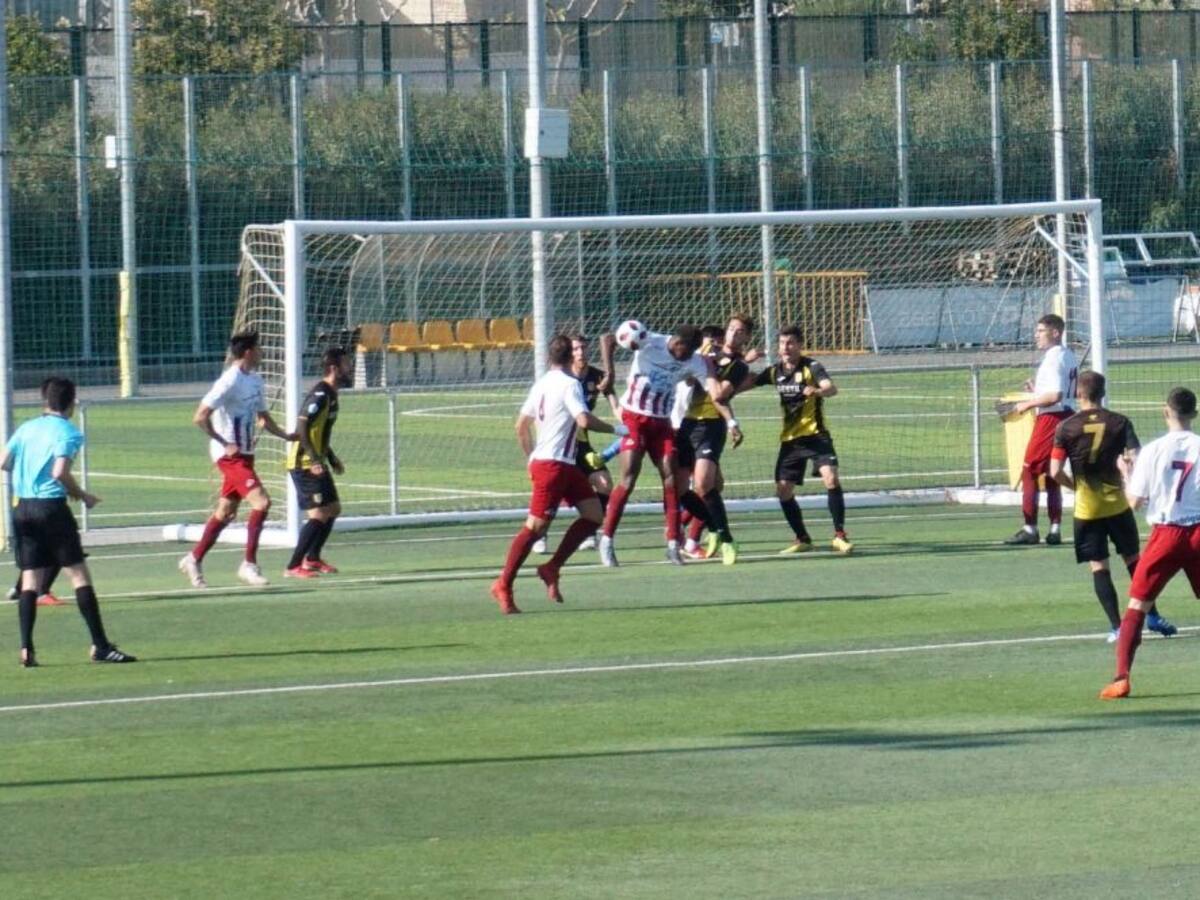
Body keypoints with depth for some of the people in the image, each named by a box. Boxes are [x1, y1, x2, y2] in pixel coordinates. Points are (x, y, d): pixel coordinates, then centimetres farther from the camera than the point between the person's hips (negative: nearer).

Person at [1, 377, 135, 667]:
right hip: (52, 508, -6)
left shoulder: (27, 428, 10)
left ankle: (26, 648, -3)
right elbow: (60, 472, -19)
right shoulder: (67, 433, -7)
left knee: (30, 578, 6)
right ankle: (100, 646, -3)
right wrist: (82, 496, -5)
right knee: (79, 575, -1)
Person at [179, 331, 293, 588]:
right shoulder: (230, 382, -17)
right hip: (230, 456, -9)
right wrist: (225, 444, -19)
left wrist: (287, 436, 6)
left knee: (226, 512, 14)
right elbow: (200, 417, -20)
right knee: (261, 502, -18)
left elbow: (263, 418, 21)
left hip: (244, 454, 9)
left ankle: (194, 560, 25)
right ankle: (249, 565, -12)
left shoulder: (256, 381, 11)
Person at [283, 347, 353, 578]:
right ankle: (293, 567, -10)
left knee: (333, 509, 17)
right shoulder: (320, 395, -18)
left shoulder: (330, 395, 13)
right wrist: (314, 460, -30)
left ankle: (312, 558, 31)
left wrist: (332, 459, 22)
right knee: (320, 515, -13)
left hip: (316, 464, 10)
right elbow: (301, 427, -25)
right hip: (305, 464, -10)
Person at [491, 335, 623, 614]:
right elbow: (583, 420, -25)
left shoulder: (541, 384, 14)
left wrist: (531, 458, 28)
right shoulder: (569, 384, -12)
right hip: (553, 464, -9)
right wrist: (613, 429, -11)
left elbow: (521, 426, 20)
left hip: (566, 465, 9)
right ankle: (503, 585, -5)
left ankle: (551, 569, 7)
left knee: (593, 515, 7)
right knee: (535, 526, -8)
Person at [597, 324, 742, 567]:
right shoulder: (650, 343, -14)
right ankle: (606, 541, -4)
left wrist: (731, 421, -27)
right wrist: (609, 374, -28)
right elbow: (607, 339, -16)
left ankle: (673, 545, 0)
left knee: (671, 480, -4)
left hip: (661, 422, 4)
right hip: (634, 418, -4)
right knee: (628, 480, -11)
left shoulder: (695, 362, -4)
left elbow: (716, 394, -12)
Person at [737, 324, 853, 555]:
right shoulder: (775, 371, 5)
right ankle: (802, 540, 18)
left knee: (831, 479, -23)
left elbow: (831, 388, -30)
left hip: (815, 435, -6)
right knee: (783, 491, 1)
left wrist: (817, 391, -51)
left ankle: (839, 535, -15)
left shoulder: (811, 367, -11)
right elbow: (746, 382, 21)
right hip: (789, 439, 6)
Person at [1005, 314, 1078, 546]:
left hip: (1050, 418, -10)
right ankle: (1055, 529, 13)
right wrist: (1038, 389, 15)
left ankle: (1030, 529, -5)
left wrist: (1029, 403, -14)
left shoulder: (1053, 359, -16)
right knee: (1051, 474, 14)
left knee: (1029, 472, -4)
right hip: (1067, 416, 10)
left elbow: (1055, 395, -25)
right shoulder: (1069, 357, 13)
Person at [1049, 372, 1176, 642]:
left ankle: (1117, 626, -2)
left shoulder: (1066, 428, -7)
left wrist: (1075, 485, 8)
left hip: (1087, 508, -2)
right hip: (1117, 505, 2)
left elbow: (1056, 472, -10)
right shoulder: (1119, 423, -4)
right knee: (1134, 559, 16)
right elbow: (1135, 460, -11)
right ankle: (1152, 617, 22)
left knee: (1098, 566, 3)